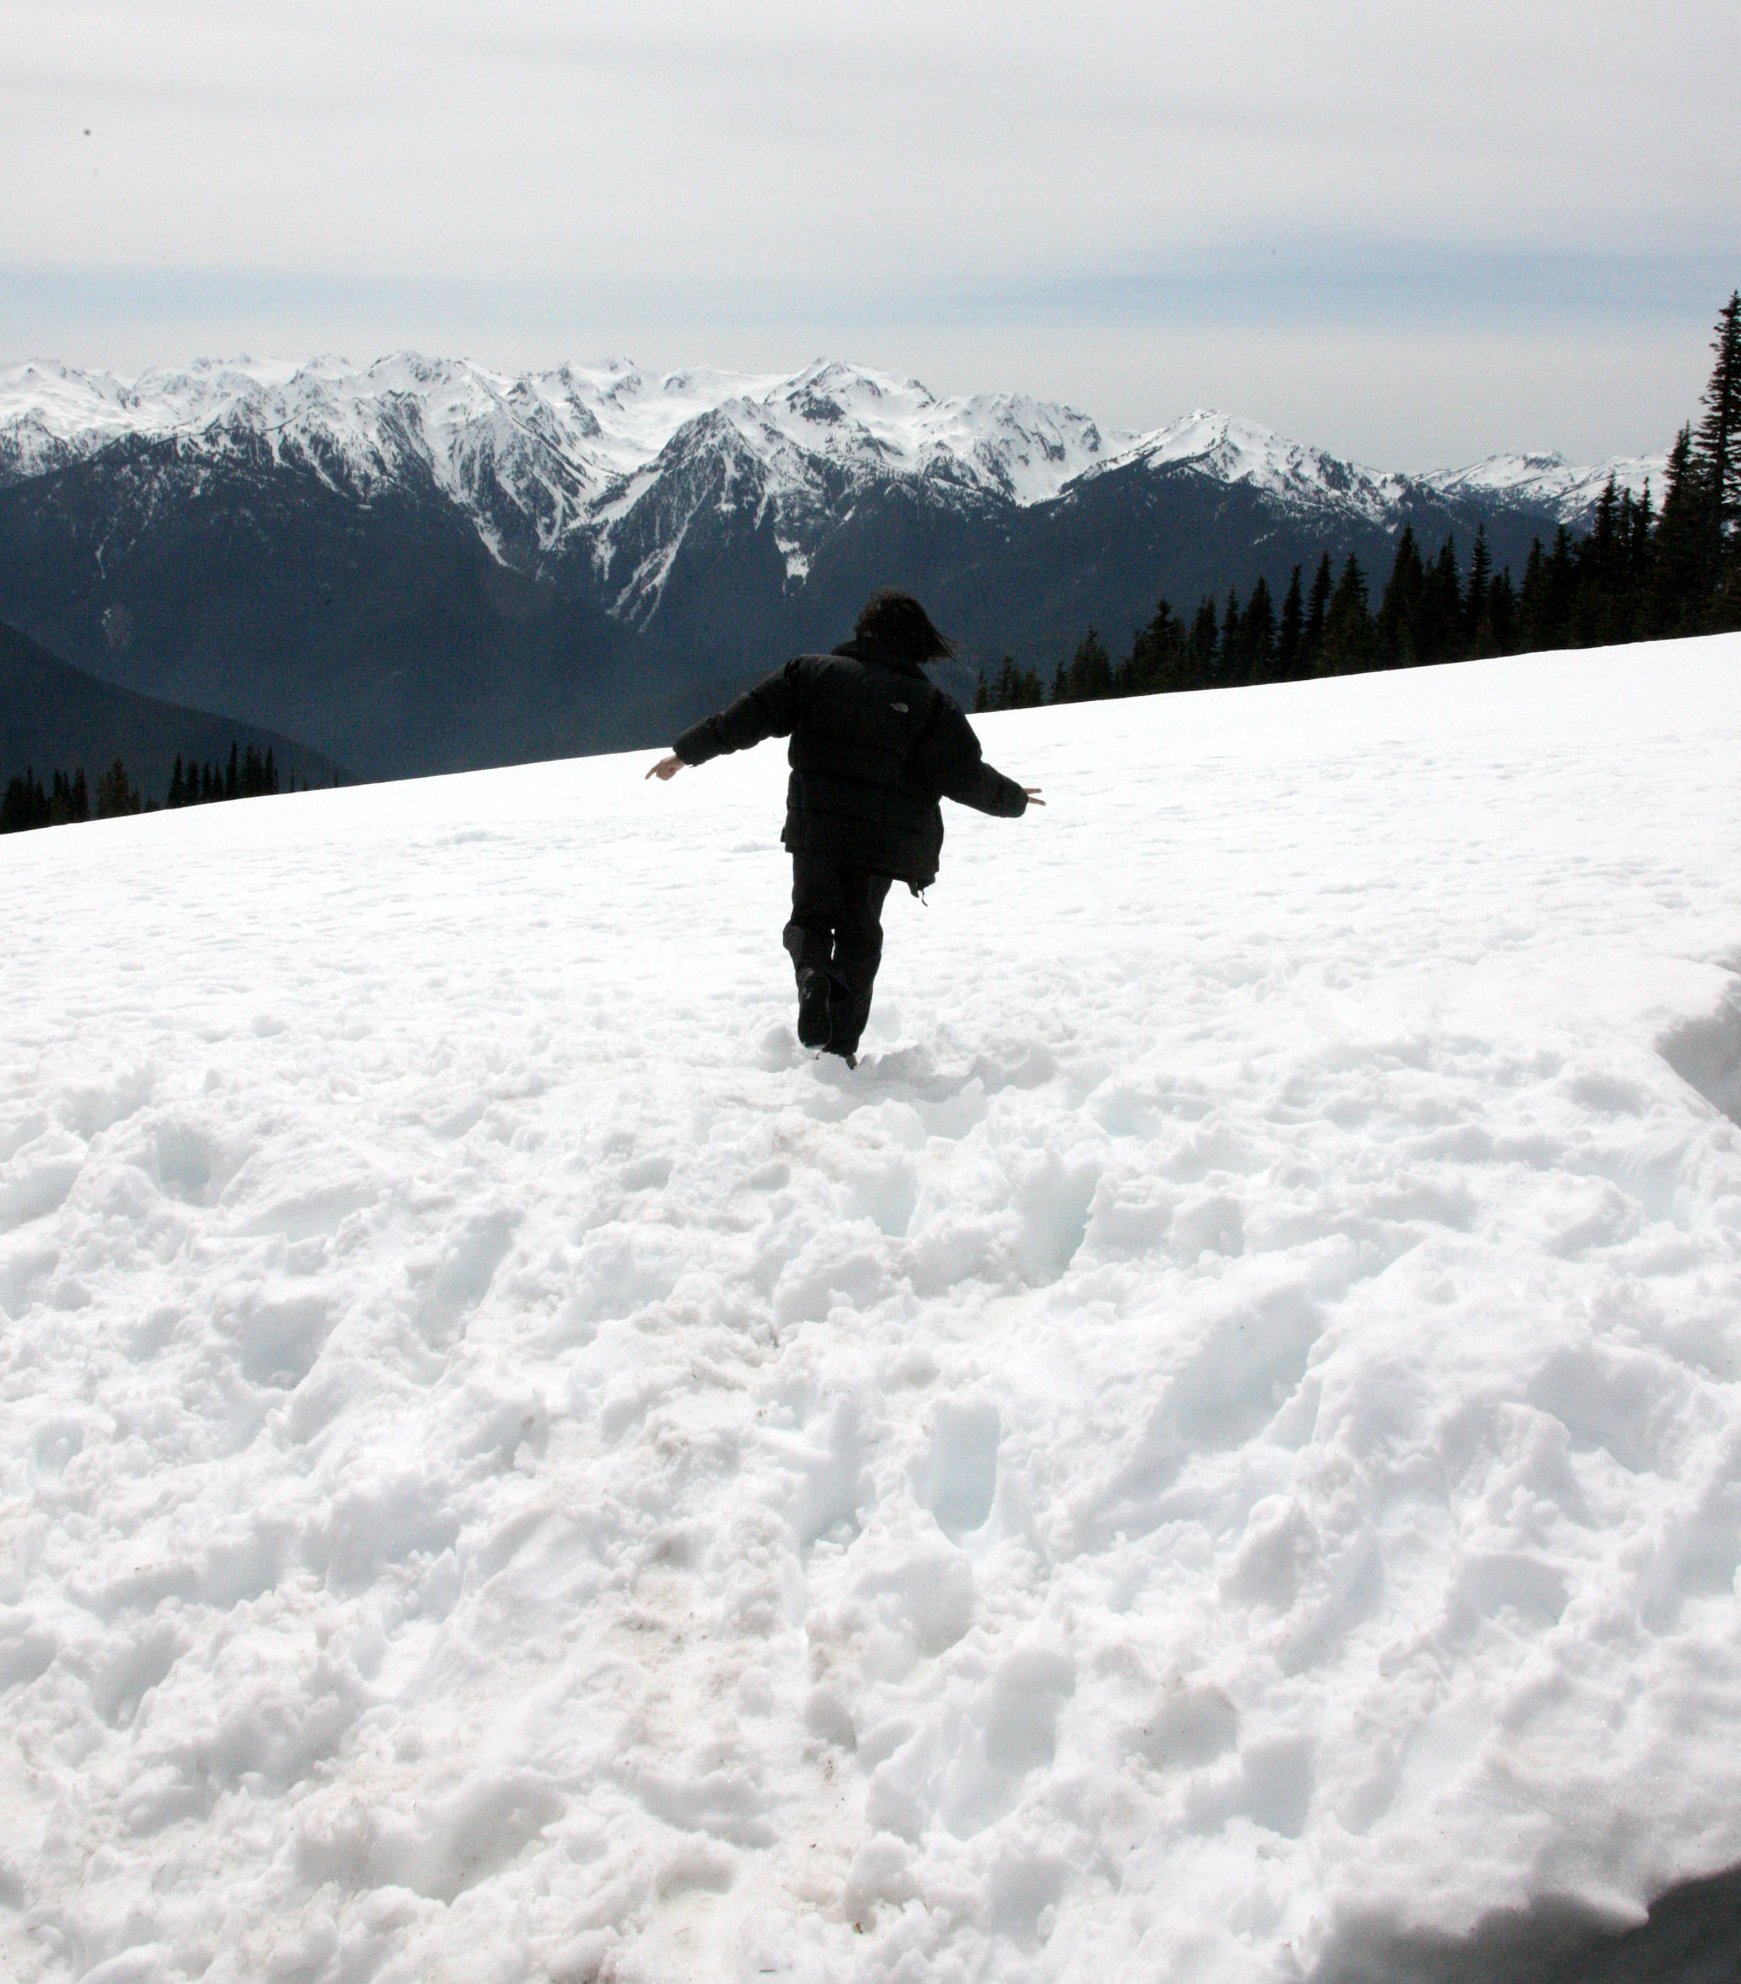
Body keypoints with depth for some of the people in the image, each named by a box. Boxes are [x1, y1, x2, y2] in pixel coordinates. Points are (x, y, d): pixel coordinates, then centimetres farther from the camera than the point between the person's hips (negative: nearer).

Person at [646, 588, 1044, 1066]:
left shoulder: (812, 672, 0)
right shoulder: (930, 703, -2)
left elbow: (747, 716, -1)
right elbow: (967, 776, -2)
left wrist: (687, 751, 7)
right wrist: (1013, 800, 16)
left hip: (815, 830, 0)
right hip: (883, 842, 0)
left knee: (811, 916, 17)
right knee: (859, 934, 13)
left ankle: (812, 971, -18)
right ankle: (840, 1048, 8)